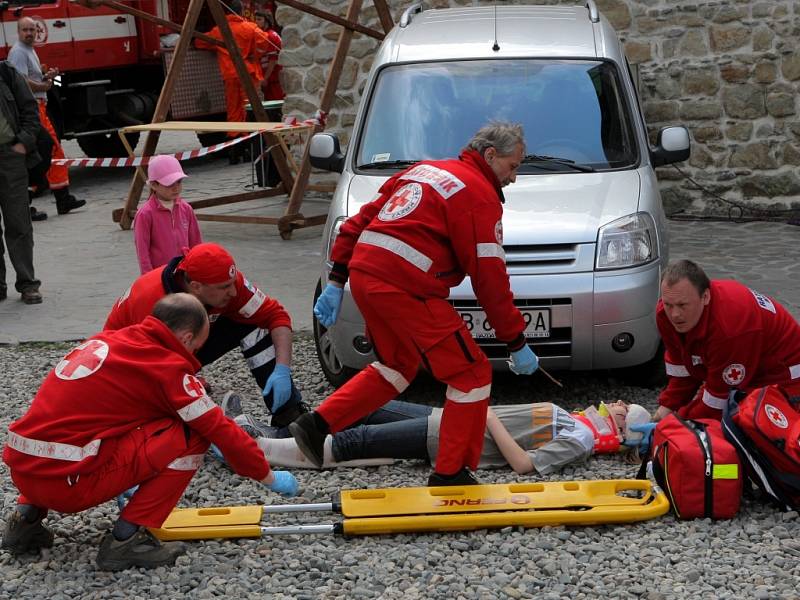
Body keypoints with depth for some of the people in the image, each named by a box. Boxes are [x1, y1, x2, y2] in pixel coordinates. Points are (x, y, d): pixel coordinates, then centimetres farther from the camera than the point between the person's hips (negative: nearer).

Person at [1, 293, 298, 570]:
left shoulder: (103, 340, 17)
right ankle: (126, 539, -2)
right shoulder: (168, 368, -5)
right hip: (67, 481, -8)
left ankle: (27, 515, 21)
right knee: (191, 436, -3)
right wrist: (270, 478, 13)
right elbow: (222, 432, -1)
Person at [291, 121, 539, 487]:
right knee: (471, 374, 1)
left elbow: (360, 221, 20)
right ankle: (450, 476, 5)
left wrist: (336, 281, 21)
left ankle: (317, 425, 22)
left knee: (396, 367, 27)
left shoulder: (425, 170, 23)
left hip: (364, 276, 9)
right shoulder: (480, 194, -3)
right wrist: (517, 343, 0)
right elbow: (489, 279, -7)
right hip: (403, 288, -9)